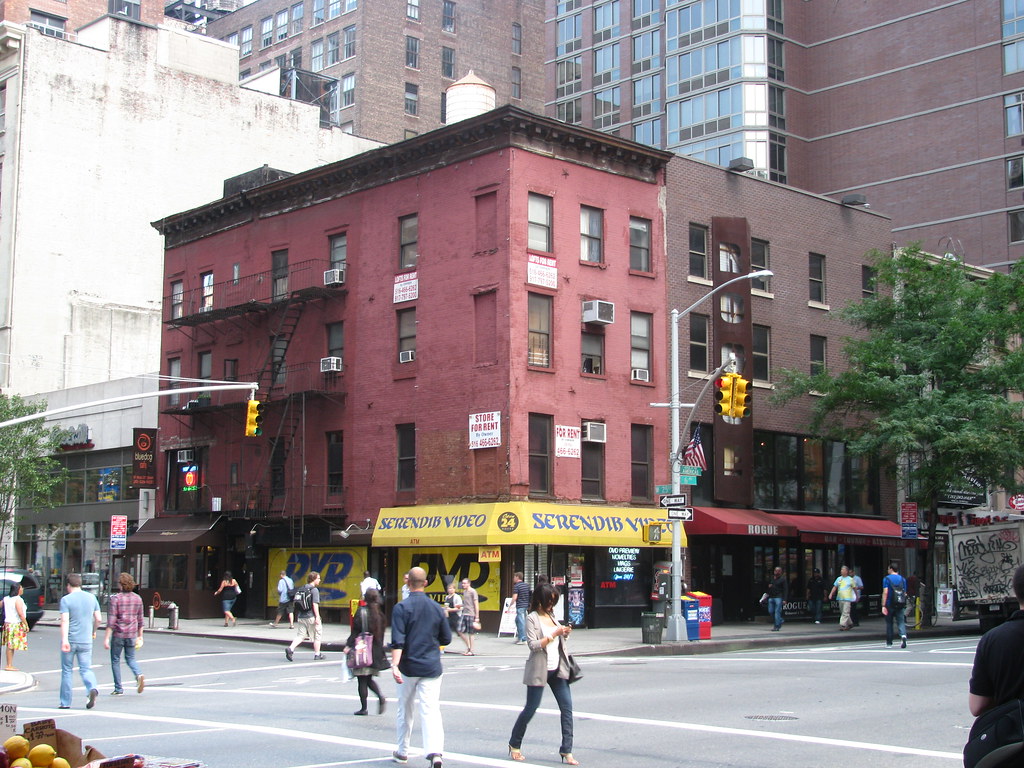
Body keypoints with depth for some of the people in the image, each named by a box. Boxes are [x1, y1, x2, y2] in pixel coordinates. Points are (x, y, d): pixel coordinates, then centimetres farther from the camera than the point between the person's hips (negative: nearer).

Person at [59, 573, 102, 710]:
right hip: (86, 641, 3)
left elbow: (64, 621, -18)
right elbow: (98, 619, 8)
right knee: (86, 669, 7)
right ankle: (92, 689, -22)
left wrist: (64, 640, -25)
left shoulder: (66, 600, -7)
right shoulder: (91, 597, 6)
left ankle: (65, 702, 14)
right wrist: (93, 632, 25)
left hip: (70, 641, -3)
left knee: (67, 671, 9)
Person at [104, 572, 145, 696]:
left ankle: (118, 689, 10)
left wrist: (107, 638, -12)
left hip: (118, 634, -4)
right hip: (132, 634, 4)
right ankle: (139, 675, -11)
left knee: (115, 660, 9)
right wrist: (140, 636, 19)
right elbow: (140, 619, 11)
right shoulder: (137, 599, 4)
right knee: (130, 658, 17)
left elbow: (111, 620, -14)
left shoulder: (116, 598, -10)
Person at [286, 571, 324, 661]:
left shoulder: (301, 589, 12)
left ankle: (291, 648, -17)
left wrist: (298, 616, 25)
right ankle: (317, 654, 15)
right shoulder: (314, 590, -10)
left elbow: (297, 603, 17)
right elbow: (315, 604, -18)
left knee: (300, 635, 6)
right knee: (317, 635, 9)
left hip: (301, 617, 6)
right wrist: (317, 617, -19)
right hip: (311, 617, -6)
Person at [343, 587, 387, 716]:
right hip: (376, 650, 6)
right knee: (369, 678, 17)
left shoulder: (361, 611, -10)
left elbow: (356, 631, -13)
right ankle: (380, 695, -6)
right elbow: (381, 633, 11)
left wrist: (348, 646, -10)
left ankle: (363, 708, 3)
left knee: (362, 679, 2)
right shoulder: (379, 614, 6)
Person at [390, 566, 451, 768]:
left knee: (405, 710, 15)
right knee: (431, 710, -5)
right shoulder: (437, 608, 4)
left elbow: (397, 641, -18)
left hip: (408, 668, -2)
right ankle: (434, 751, -25)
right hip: (432, 668, 2)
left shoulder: (401, 608, -7)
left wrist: (394, 665, -23)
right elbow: (446, 639, 11)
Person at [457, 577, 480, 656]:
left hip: (471, 615, -7)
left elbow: (476, 604, -9)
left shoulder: (473, 592, -7)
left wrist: (477, 617, -12)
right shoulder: (464, 592, 15)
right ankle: (468, 647, 16)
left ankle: (471, 651, 7)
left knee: (470, 633, -1)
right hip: (464, 614, 7)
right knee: (460, 631, 1)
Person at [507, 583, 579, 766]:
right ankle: (514, 745, 21)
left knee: (567, 706, -3)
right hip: (539, 669, -6)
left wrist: (564, 634, 5)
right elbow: (533, 645, -17)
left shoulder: (551, 616, 14)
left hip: (557, 668, 6)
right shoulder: (532, 618, -7)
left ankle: (566, 751, 0)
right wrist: (554, 634, -20)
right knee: (531, 708, 1)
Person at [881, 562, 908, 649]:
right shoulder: (902, 579, 8)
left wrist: (883, 606, -13)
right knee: (901, 622, -1)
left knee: (889, 623, 9)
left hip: (890, 605, -2)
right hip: (900, 605, 2)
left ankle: (889, 643, 16)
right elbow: (904, 593, 11)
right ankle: (903, 635, -29)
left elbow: (885, 592, -12)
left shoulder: (886, 579, -4)